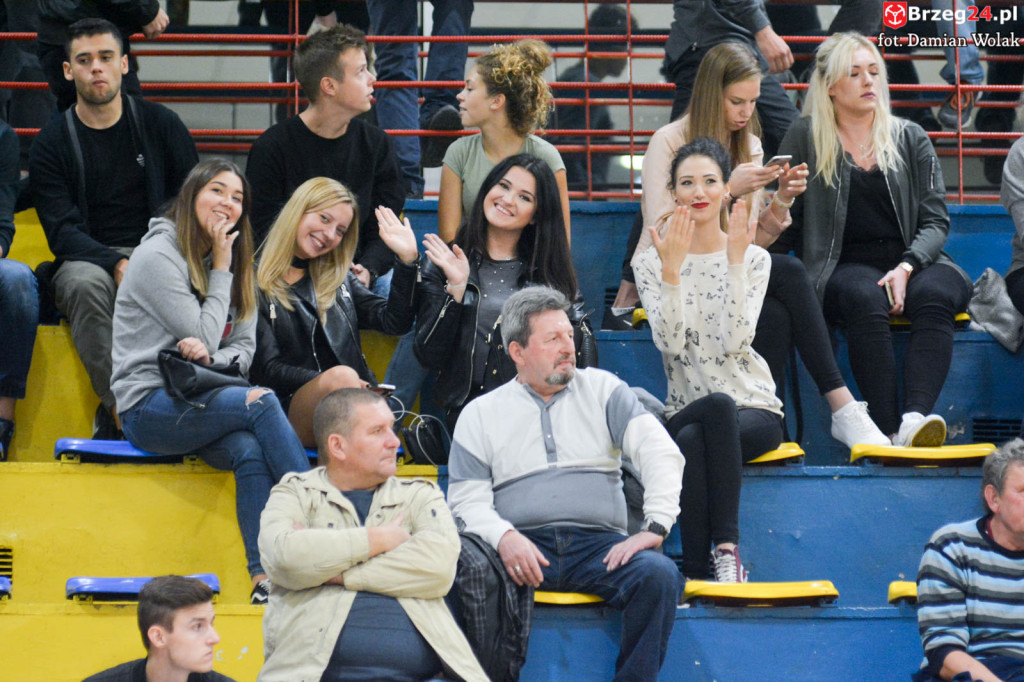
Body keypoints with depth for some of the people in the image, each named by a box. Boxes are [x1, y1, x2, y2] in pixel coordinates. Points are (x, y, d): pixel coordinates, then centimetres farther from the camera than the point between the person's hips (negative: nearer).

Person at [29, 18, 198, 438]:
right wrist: (116, 264, -23)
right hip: (89, 260, 0)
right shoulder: (52, 144, 5)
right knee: (85, 284, -37)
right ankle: (117, 407, -33)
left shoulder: (160, 125, 9)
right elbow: (62, 231, -4)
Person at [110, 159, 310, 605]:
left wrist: (211, 357, -11)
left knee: (250, 450, -28)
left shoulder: (234, 263, 16)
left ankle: (264, 577, -37)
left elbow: (244, 348, 11)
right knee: (261, 402, -29)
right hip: (149, 408, -6)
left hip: (195, 402, 6)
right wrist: (220, 270, -3)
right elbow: (203, 334, -10)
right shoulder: (158, 256, -5)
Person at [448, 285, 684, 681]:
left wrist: (655, 526, -12)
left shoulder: (603, 389, 15)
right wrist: (504, 537, -15)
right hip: (523, 547, -1)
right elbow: (467, 499, 7)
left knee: (658, 574, -30)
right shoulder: (480, 414, 15)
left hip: (599, 545, 1)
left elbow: (660, 452, 4)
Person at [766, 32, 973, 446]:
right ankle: (890, 431, -46)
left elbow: (935, 220, 8)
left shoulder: (910, 139, 16)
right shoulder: (805, 139, 12)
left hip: (912, 261, 2)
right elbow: (783, 224, 10)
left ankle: (916, 419, -52)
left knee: (934, 294, -33)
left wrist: (907, 267, -11)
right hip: (843, 268, -2)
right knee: (865, 299, -36)